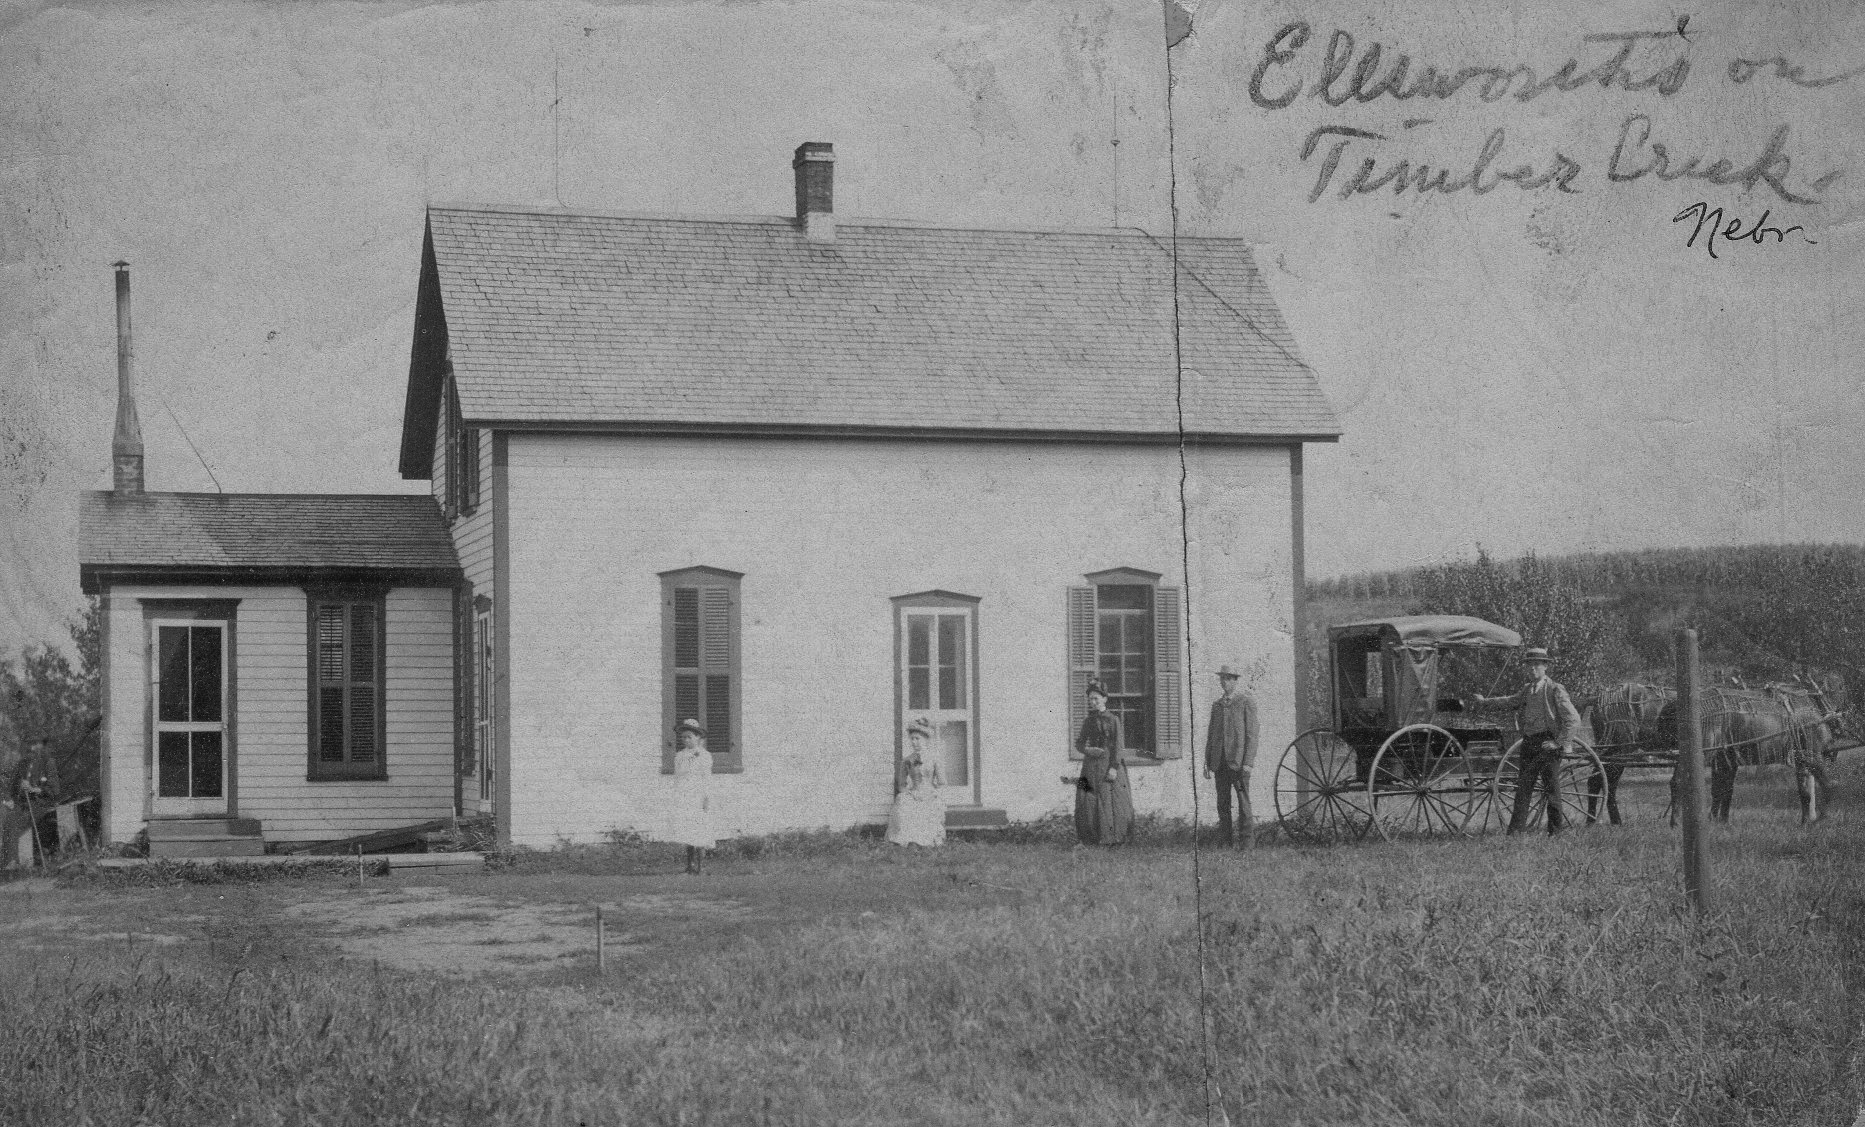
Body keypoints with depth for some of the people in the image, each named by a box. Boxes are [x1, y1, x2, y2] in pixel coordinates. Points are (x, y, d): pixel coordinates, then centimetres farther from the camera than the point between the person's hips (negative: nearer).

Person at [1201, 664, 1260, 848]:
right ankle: (1228, 840, 7)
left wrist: (1248, 762, -13)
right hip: (1220, 762, 5)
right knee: (1222, 803, 3)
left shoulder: (1246, 702, 0)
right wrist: (1208, 763, 13)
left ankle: (1248, 838, 0)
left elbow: (1251, 734, -5)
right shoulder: (1217, 705, 17)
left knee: (1243, 801, -7)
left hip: (1238, 761, -5)